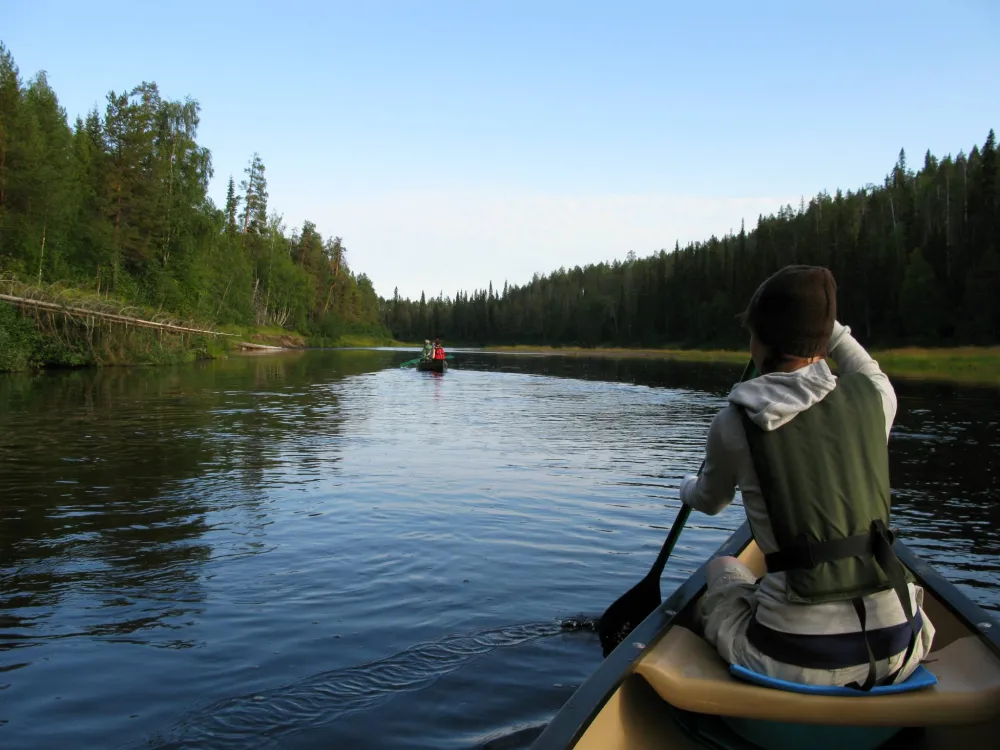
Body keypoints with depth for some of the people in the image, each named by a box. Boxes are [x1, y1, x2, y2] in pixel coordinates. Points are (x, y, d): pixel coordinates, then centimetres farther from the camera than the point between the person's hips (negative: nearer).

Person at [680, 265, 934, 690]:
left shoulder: (734, 425, -8)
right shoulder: (873, 398, -2)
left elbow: (710, 502, 14)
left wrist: (687, 489, 36)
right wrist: (821, 319, 32)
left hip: (792, 660, -3)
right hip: (894, 653, 3)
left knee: (722, 570, 28)